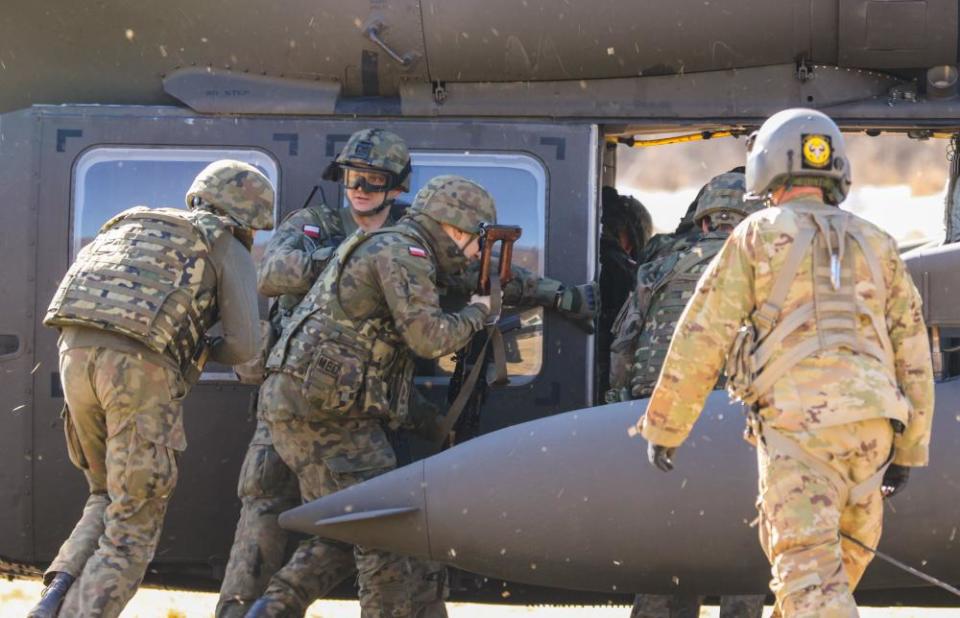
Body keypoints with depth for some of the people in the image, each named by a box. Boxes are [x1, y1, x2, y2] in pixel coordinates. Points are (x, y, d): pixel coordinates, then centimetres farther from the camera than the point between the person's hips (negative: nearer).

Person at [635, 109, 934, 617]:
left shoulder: (758, 236, 8)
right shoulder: (876, 246, 19)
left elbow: (701, 337, 3)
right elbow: (911, 351, 16)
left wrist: (664, 427, 11)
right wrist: (909, 450, 21)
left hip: (797, 422, -4)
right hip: (870, 422, 5)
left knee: (811, 575, -11)